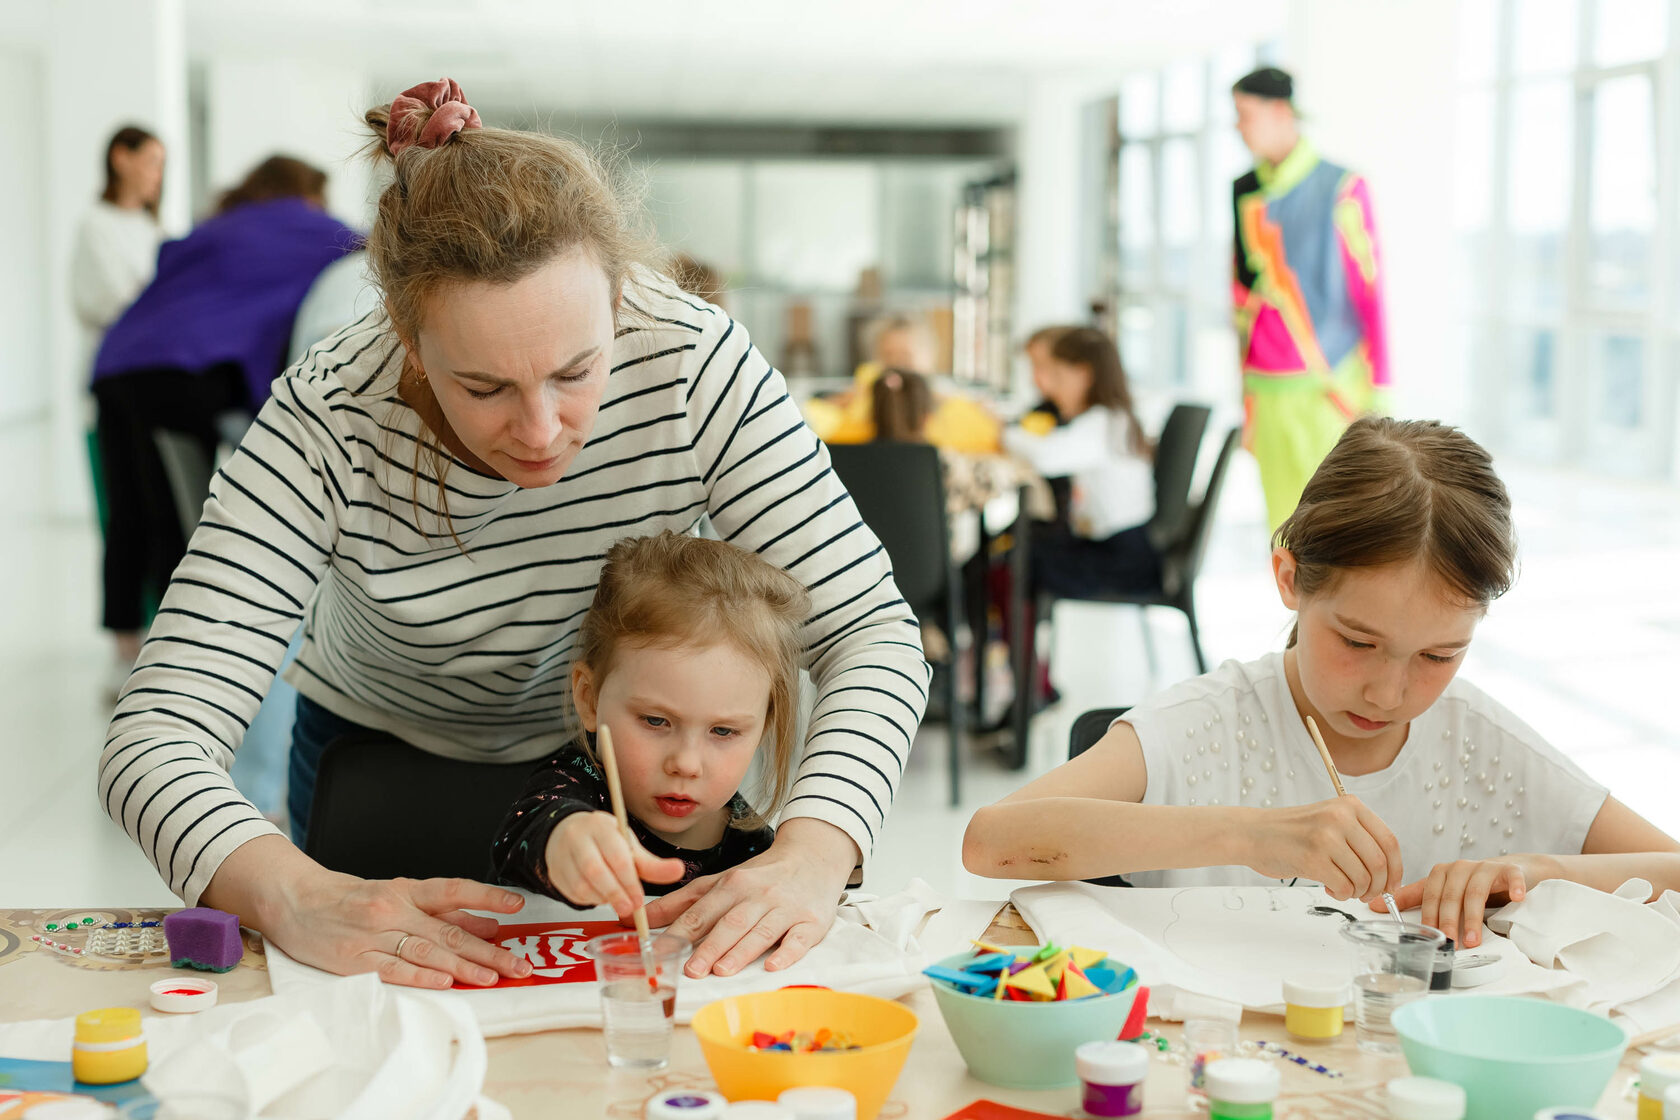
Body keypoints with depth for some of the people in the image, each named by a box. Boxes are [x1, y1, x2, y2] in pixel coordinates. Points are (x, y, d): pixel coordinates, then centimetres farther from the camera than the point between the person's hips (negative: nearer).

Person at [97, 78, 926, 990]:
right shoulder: (329, 423, -34)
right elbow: (155, 742, -37)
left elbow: (872, 631, -29)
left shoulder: (694, 365, -31)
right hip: (382, 755, 0)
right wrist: (300, 900, -57)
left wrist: (809, 859, -46)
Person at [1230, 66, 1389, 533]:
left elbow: (1371, 292, -5)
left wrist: (1378, 390, -7)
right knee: (1286, 523, 6)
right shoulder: (1243, 193, 10)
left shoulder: (1342, 188, -6)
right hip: (1269, 390, 5)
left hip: (1331, 388, -5)